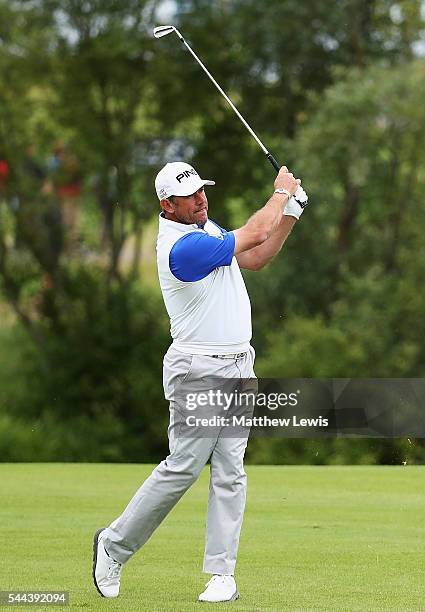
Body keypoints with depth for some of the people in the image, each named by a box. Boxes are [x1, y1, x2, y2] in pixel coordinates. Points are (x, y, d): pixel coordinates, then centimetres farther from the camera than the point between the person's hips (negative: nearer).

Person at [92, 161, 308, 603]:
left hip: (238, 367, 8)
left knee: (230, 471, 2)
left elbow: (254, 258, 18)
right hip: (198, 371, -8)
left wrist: (291, 212, 8)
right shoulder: (182, 247, -20)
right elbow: (254, 233, -17)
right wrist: (282, 191, -1)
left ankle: (222, 574, 1)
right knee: (183, 467, -8)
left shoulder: (205, 228, 11)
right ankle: (114, 545, 9)